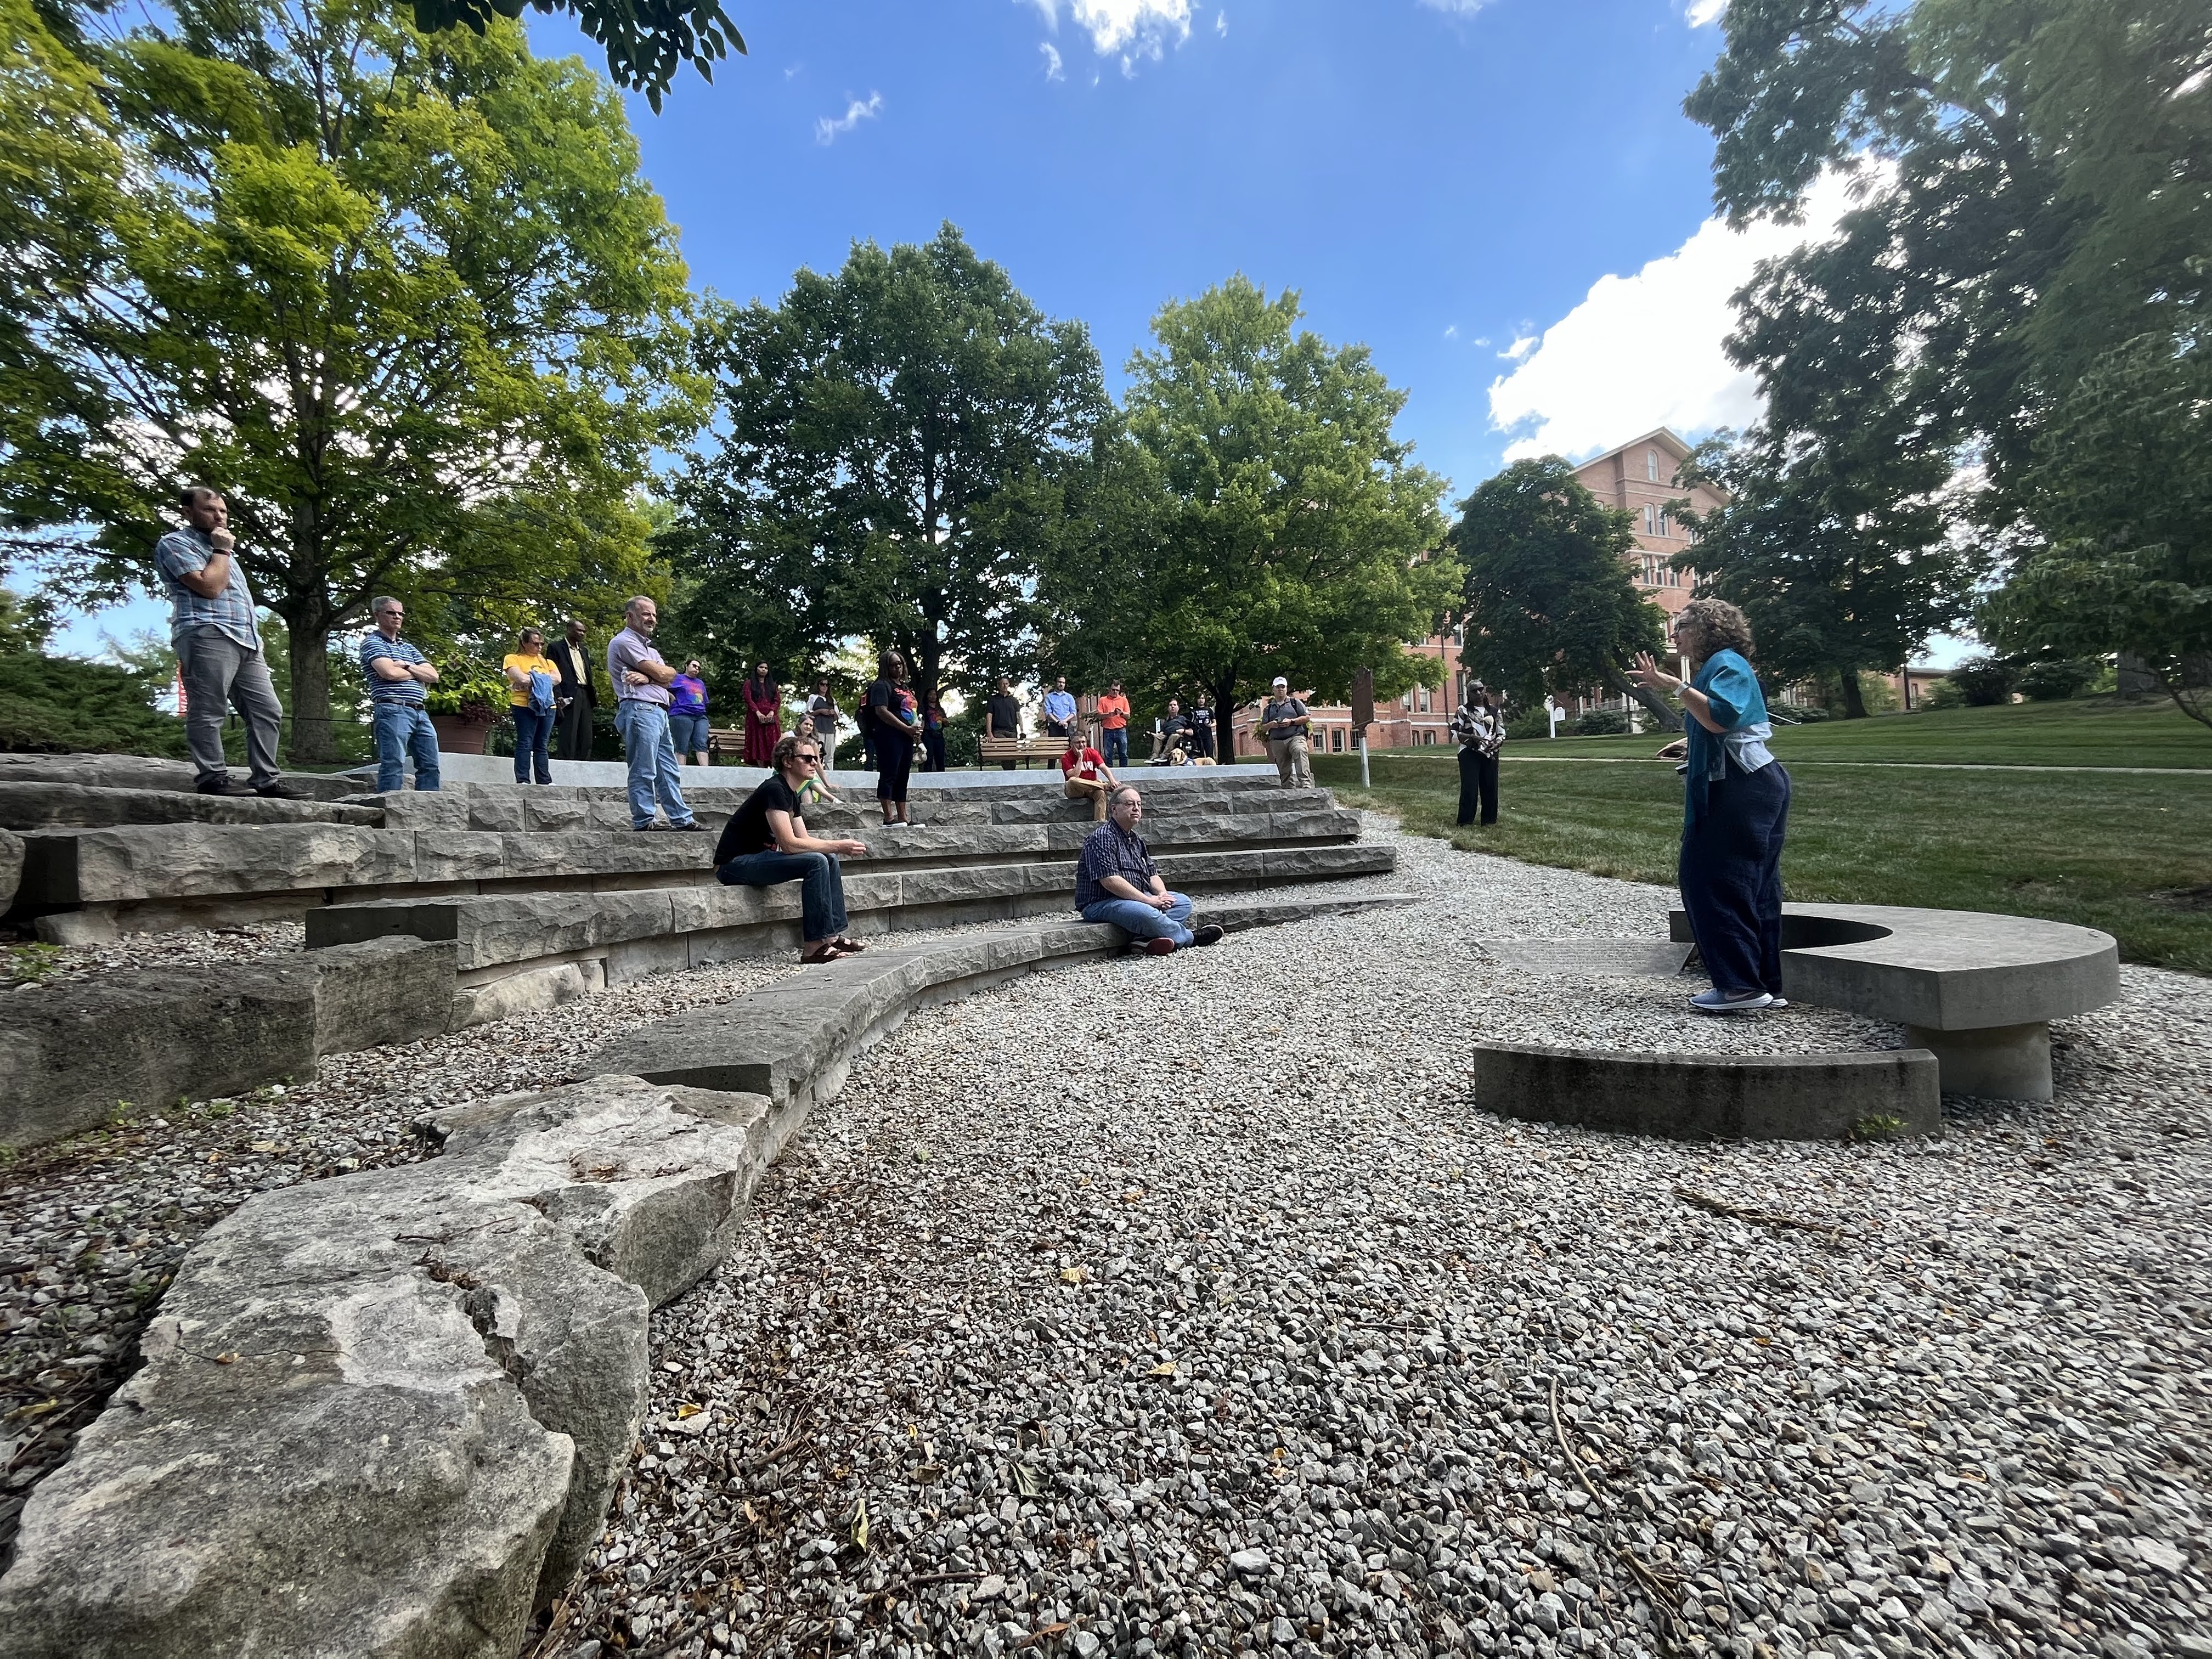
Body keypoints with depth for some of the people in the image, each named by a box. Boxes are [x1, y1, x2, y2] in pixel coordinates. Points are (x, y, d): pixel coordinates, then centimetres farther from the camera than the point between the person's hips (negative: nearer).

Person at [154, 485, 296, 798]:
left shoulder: (220, 548, 32)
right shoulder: (176, 543, 4)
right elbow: (210, 587, -10)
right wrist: (222, 551, 1)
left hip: (247, 641, 8)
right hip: (208, 635, -8)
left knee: (267, 711, 0)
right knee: (208, 712, -10)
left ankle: (266, 780, -1)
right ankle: (213, 779, -13)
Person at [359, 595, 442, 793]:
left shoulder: (408, 648, 25)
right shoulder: (372, 642, 4)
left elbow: (433, 676, 14)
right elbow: (389, 672, -13)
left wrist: (406, 665, -2)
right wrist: (418, 673, 4)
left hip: (421, 713, 7)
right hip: (393, 711, -7)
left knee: (430, 766, 2)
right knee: (394, 766, -11)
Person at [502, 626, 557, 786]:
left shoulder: (547, 661, 21)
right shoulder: (512, 659, 6)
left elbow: (557, 678, 1)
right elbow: (522, 678, -13)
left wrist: (532, 679, -7)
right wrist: (543, 679, -1)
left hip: (547, 706, 5)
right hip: (524, 705, -4)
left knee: (541, 746, 7)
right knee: (525, 744, -8)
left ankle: (545, 781, 5)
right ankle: (522, 780, -9)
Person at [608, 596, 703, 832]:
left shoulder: (648, 647, 26)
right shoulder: (625, 642, -4)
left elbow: (670, 677, 9)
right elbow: (661, 674, -12)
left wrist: (647, 677, -9)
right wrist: (654, 674, 10)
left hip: (658, 712, 10)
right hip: (640, 710, -10)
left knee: (669, 771, 10)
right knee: (644, 772, -8)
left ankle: (682, 819, 13)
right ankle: (643, 822, -4)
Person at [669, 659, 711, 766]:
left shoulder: (701, 683, 29)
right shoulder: (678, 678, 10)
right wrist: (672, 697, -9)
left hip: (701, 717, 5)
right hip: (682, 716, -5)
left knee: (701, 744, -11)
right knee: (682, 747, -8)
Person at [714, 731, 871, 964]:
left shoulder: (791, 794, 12)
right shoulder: (774, 789, -18)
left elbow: (805, 839, 11)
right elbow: (789, 844, -26)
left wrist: (842, 847, -5)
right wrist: (839, 846, -22)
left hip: (758, 857, 10)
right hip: (734, 865, -10)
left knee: (830, 859, 5)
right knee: (816, 862, -24)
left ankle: (833, 935, 3)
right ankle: (815, 947, -22)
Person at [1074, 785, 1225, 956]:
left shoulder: (1136, 840, 18)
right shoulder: (1102, 838, -13)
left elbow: (1152, 875, 19)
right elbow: (1109, 880, -22)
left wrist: (1162, 894, -5)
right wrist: (1149, 900, -20)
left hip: (1137, 898, 10)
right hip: (1102, 903, -10)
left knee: (1183, 902, 0)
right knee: (1146, 913, -34)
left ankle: (1146, 938, -27)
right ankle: (1191, 938, -7)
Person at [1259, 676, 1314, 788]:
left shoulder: (1295, 702, 13)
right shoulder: (1269, 709, 20)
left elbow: (1307, 718, 5)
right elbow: (1262, 728, 17)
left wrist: (1291, 722, -8)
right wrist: (1271, 725, -6)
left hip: (1295, 737, -4)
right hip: (1277, 742, 4)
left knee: (1300, 752, -34)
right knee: (1285, 771, 1)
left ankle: (1306, 785, -43)